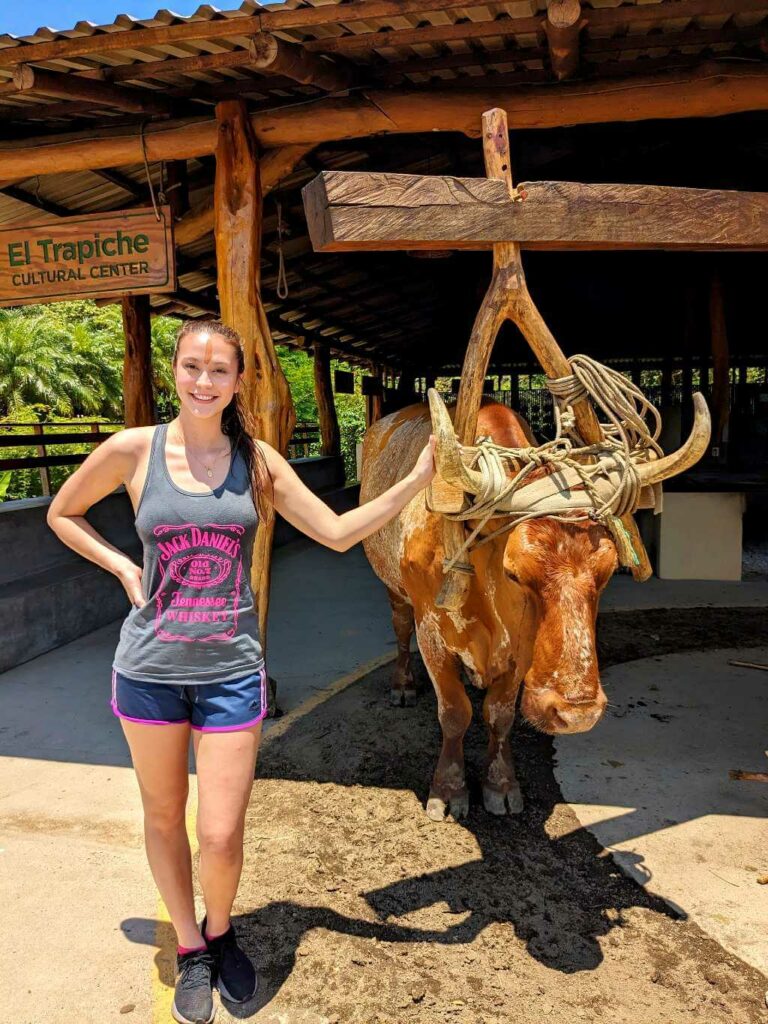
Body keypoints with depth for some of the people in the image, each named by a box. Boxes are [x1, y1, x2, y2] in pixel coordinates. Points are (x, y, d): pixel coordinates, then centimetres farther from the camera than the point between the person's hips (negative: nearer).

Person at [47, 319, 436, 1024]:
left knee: (221, 837, 2)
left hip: (231, 669, 0)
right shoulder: (132, 451, -5)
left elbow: (338, 532, -2)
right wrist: (123, 567, -2)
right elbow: (62, 513, 11)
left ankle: (220, 929, 37)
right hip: (150, 667, 0)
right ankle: (190, 948, 42)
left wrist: (419, 480, -8)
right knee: (164, 815, 16)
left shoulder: (258, 460, -1)